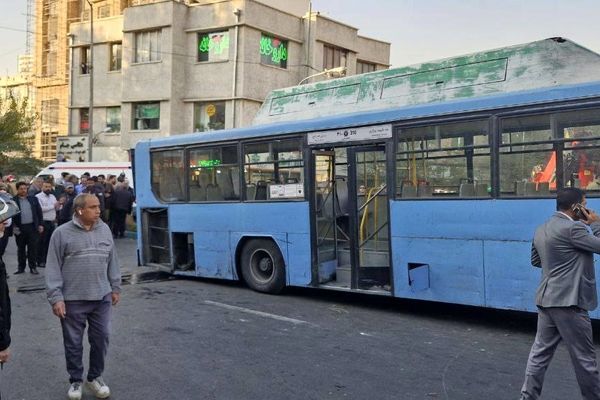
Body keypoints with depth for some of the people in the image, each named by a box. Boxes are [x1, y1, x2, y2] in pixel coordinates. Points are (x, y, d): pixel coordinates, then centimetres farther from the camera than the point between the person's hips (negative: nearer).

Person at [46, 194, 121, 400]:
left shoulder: (104, 230, 5)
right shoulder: (62, 233, -7)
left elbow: (112, 261, 13)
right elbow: (53, 268, -6)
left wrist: (115, 288, 14)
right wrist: (56, 297, -10)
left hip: (102, 297, 3)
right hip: (72, 299, -3)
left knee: (100, 339, 9)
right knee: (73, 343, 8)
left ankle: (95, 377, 28)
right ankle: (75, 381, 26)